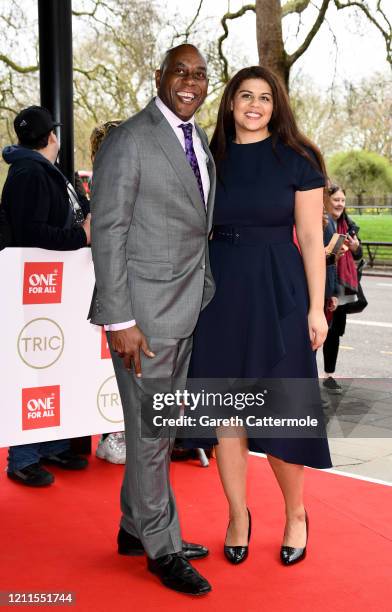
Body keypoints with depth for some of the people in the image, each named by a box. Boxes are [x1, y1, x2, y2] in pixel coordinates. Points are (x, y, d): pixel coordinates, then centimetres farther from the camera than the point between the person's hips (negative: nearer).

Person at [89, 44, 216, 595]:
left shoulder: (200, 141, 14)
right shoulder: (128, 141, -11)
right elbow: (107, 234, -14)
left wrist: (206, 296, 11)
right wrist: (119, 321, -17)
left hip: (187, 310, 8)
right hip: (145, 313, -8)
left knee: (162, 427, 16)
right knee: (150, 432, 3)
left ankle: (135, 529, 32)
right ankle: (163, 548, 18)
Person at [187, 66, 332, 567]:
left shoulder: (296, 160, 1)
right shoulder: (210, 159, 8)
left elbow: (311, 238, 0)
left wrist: (317, 308, -6)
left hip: (277, 294, -2)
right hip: (220, 294, 3)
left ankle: (296, 514, 22)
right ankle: (238, 516, 22)